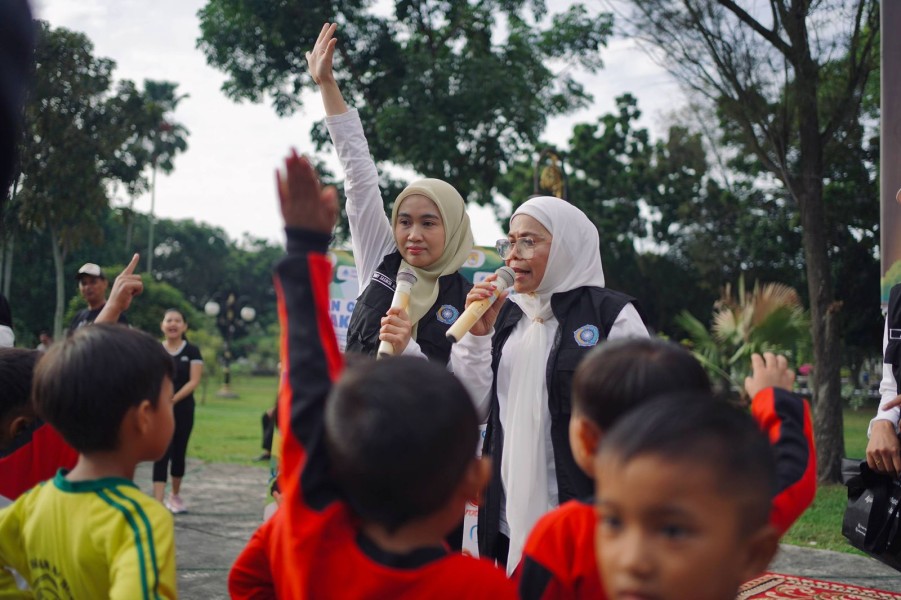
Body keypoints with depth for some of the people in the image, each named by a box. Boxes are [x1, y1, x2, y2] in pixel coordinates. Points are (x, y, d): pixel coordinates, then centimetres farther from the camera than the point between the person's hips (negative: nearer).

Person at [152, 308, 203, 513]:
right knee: (161, 454, -10)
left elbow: (194, 381, -7)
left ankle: (175, 495, 31)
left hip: (183, 408, 1)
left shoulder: (192, 351, 1)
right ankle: (158, 502, -15)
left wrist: (173, 399, -19)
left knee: (179, 452, 12)